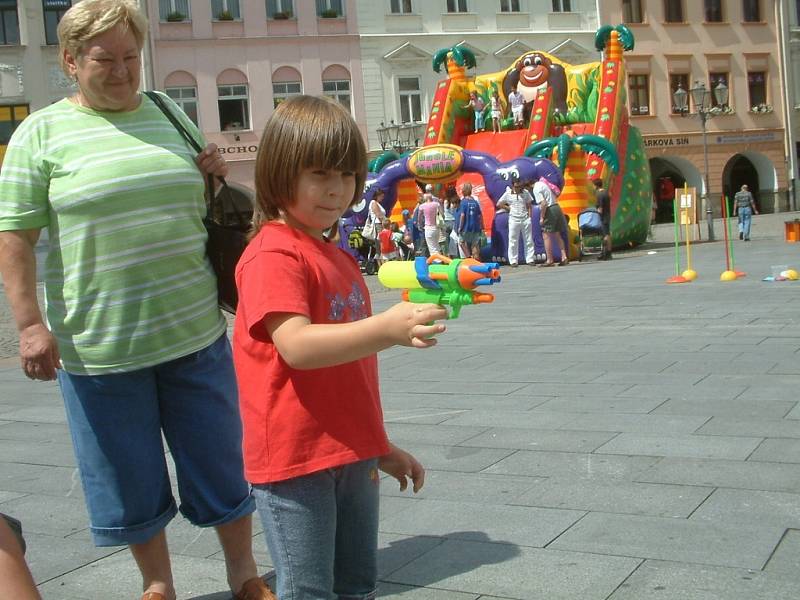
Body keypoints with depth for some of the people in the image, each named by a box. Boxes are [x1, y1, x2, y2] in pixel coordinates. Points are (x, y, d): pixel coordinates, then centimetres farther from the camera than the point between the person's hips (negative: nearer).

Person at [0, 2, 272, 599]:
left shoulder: (170, 114, 10)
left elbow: (207, 204, 23)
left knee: (221, 466, 12)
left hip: (196, 335, 3)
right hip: (97, 346, -2)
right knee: (132, 484, 12)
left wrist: (217, 176, 1)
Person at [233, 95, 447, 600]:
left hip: (352, 455, 9)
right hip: (296, 458, -8)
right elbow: (296, 346, -27)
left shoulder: (340, 258, 14)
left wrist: (380, 448, 21)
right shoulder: (273, 254, -13)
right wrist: (386, 329, -39)